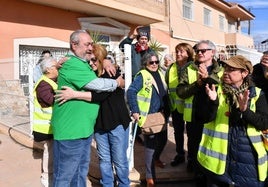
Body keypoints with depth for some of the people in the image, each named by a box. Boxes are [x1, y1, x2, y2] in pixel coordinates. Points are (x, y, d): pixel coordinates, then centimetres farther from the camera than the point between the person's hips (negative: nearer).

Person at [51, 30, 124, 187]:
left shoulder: (84, 63, 13)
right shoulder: (72, 65, -19)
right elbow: (97, 85, -23)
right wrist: (117, 83, -6)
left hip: (85, 127, 10)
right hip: (70, 130, -10)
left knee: (81, 171, 22)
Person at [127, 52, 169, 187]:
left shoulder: (160, 74, 11)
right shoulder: (142, 75, -12)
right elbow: (131, 91, -19)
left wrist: (167, 110, 16)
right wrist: (135, 111, -21)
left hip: (161, 115, 7)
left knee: (163, 140, 20)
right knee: (150, 145, 1)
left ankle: (156, 158, 51)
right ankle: (150, 176, 15)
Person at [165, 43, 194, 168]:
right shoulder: (171, 68, 4)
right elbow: (167, 86, 10)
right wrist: (169, 101, 7)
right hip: (176, 106, 4)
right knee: (178, 132, 16)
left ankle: (192, 158, 27)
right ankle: (180, 155, 34)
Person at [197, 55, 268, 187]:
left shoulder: (257, 94, 0)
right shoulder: (216, 90, -2)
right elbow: (207, 118, -10)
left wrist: (245, 109, -24)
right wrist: (213, 101, -28)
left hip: (248, 154, 1)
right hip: (220, 152, 0)